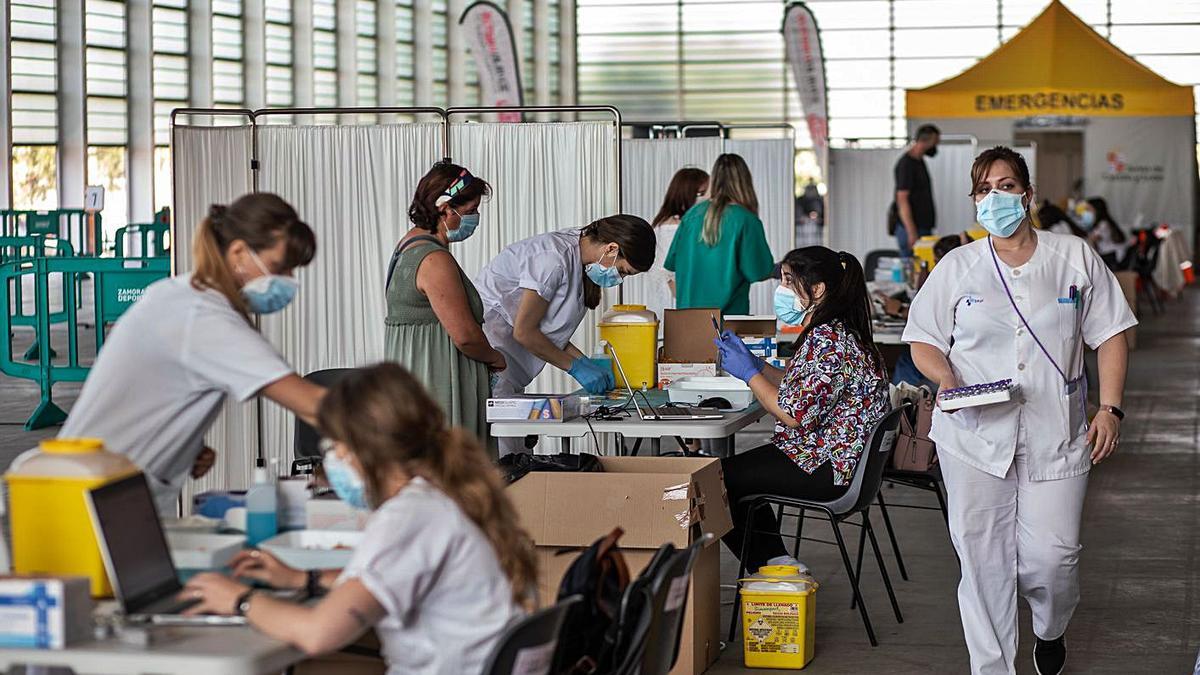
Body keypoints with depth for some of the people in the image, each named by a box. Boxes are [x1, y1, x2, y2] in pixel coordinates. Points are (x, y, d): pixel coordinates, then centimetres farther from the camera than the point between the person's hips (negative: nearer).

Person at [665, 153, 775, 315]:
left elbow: (672, 262, 10)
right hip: (729, 313, -4)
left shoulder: (693, 214, 3)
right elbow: (760, 271, -7)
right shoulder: (747, 221, -10)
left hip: (687, 308, 4)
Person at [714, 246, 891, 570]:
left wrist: (749, 372, -13)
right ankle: (776, 564, 18)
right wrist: (755, 363, 11)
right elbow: (803, 389, 17)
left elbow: (794, 414, -24)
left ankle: (769, 566, 10)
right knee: (739, 470, 24)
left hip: (827, 470, -11)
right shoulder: (840, 331, 11)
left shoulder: (827, 340, -22)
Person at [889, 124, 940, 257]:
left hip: (923, 226, 9)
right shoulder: (906, 164, -13)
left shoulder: (919, 161, 16)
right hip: (911, 227, -9)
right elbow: (902, 200, -19)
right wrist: (911, 232, -23)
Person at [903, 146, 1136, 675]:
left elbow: (1109, 335, 7)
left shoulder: (1075, 257, 5)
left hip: (1056, 436, 0)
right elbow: (923, 340, 10)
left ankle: (1051, 628, 28)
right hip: (975, 438, 1)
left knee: (1052, 556, -5)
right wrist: (945, 376, -12)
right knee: (982, 559, -1)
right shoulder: (957, 267, 6)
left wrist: (1110, 410, -2)